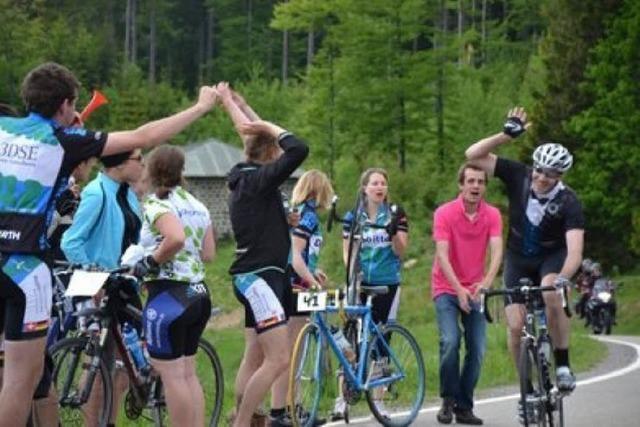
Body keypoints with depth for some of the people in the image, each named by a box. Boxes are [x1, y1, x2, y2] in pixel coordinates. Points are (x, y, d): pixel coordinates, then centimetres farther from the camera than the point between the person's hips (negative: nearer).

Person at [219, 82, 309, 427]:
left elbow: (252, 132, 30)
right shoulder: (259, 179, -15)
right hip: (259, 277, -11)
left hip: (261, 275, 11)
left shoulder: (245, 176, 12)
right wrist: (268, 127, -13)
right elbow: (299, 149, -26)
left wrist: (231, 102, 36)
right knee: (278, 359, -14)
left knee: (255, 358, 11)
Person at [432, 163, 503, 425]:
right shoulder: (445, 213, -12)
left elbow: (497, 250, -17)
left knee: (477, 349, -3)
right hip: (447, 288, -3)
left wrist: (487, 281, -35)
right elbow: (442, 255, -19)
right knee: (450, 341, -20)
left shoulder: (492, 215, -4)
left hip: (475, 290, 3)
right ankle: (448, 400, -4)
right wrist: (459, 289, -32)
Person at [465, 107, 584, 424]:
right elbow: (473, 156, -24)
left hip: (552, 257, -2)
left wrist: (563, 279, -53)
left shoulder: (568, 202, -26)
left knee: (551, 297, -35)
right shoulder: (519, 176, -19)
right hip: (518, 258, 2)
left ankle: (562, 365, -17)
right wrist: (507, 134, -34)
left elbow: (575, 248, -37)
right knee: (516, 325, -10)